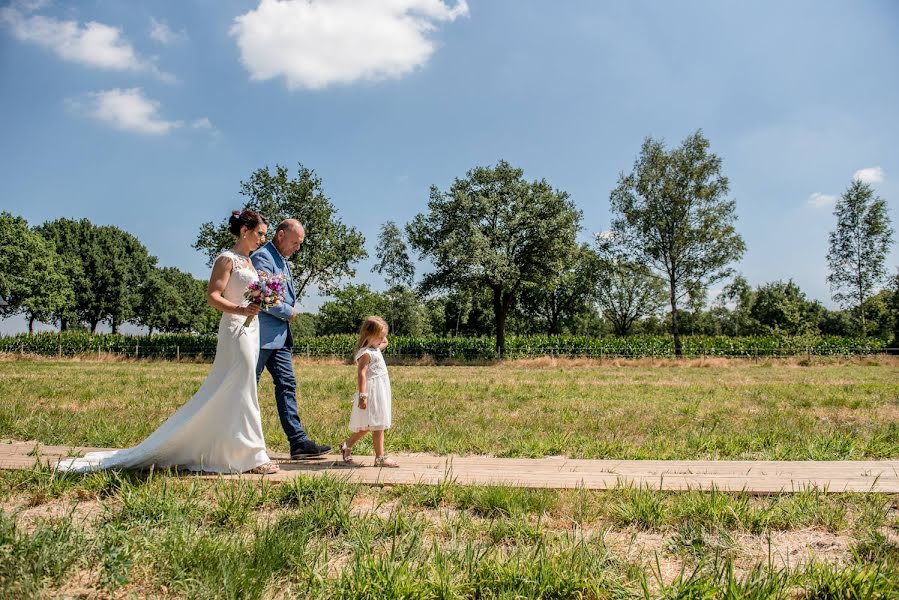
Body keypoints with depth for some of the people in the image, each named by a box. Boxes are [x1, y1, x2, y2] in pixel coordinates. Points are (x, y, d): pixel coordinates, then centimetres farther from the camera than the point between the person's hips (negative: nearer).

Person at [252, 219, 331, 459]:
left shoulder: (283, 260, 19)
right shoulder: (262, 257, -12)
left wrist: (291, 310, 6)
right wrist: (290, 312, -8)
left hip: (280, 335, 10)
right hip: (262, 335, -10)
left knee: (287, 385, 6)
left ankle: (299, 441, 7)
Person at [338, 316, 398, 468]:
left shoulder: (375, 349, 13)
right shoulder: (366, 353, -16)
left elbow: (384, 343, 37)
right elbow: (361, 374, -24)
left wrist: (383, 338, 15)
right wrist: (362, 395, -29)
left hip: (380, 394, 10)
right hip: (372, 394, -10)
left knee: (366, 427, 17)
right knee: (378, 426, -6)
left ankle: (346, 445, 26)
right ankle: (380, 458, -1)